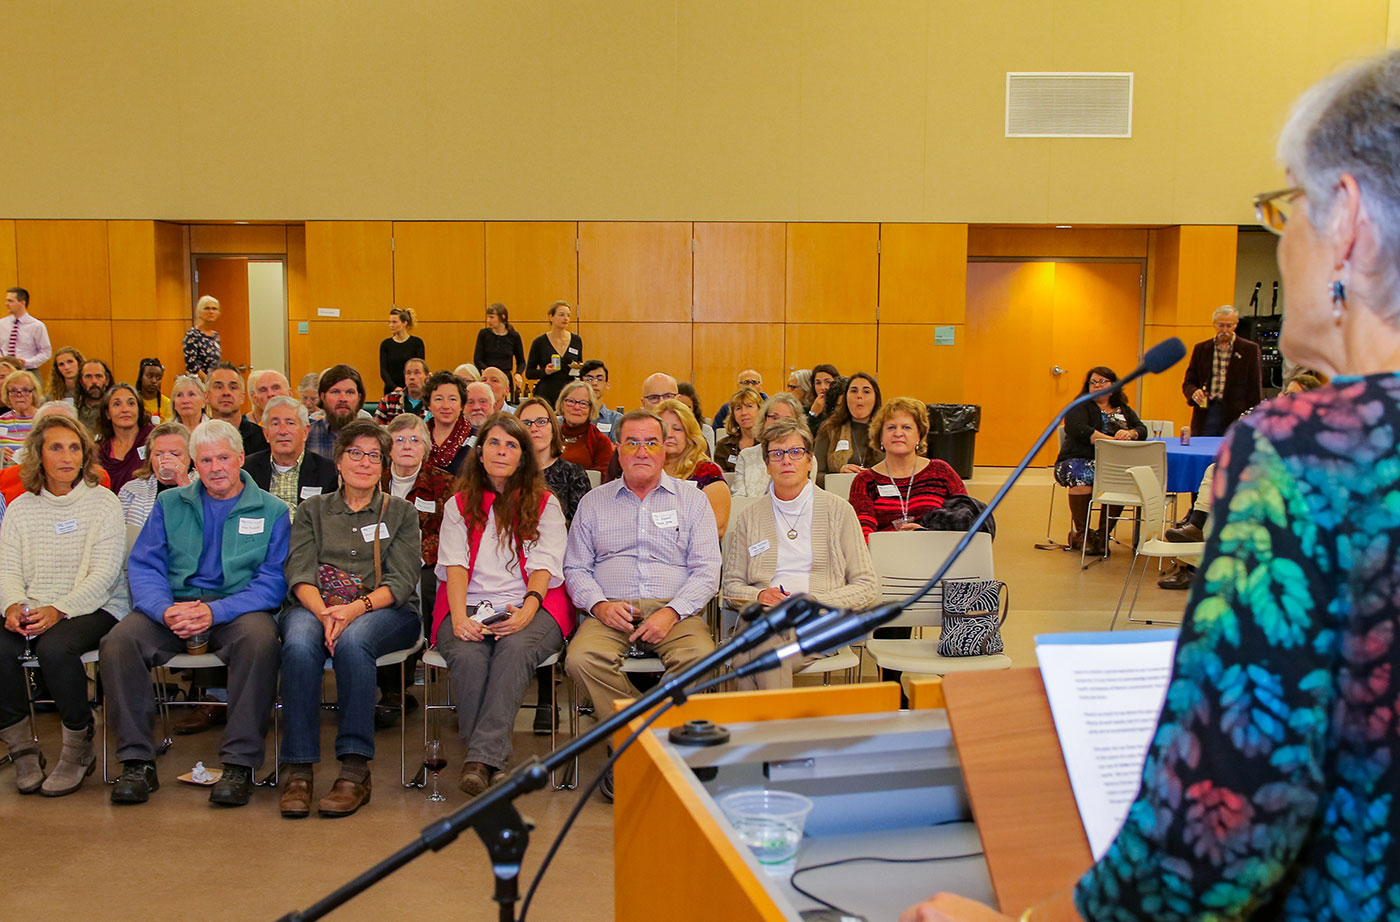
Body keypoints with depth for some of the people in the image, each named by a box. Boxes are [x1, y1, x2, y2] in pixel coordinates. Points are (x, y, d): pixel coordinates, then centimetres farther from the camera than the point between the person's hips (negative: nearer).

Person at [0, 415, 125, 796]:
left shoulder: (103, 503, 2)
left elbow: (103, 575, -7)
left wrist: (58, 611, -21)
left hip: (94, 608, -3)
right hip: (32, 610, 4)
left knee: (55, 647, -34)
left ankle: (79, 750, -14)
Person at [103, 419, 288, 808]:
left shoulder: (271, 511, 8)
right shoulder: (169, 505, 16)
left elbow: (273, 581, -4)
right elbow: (143, 567, 6)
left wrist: (215, 611, -19)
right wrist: (166, 610, -16)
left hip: (238, 609, -2)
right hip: (174, 605, 3)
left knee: (260, 638, -36)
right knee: (118, 642, -26)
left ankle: (239, 762, -28)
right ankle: (137, 760, -15)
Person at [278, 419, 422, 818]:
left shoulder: (401, 513, 15)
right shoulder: (313, 510, 19)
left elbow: (401, 581, 2)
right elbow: (299, 573, 4)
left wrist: (356, 608, -18)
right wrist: (324, 612, -19)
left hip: (385, 611, -1)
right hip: (317, 606, 1)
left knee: (352, 640, -36)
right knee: (299, 644, -34)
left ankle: (356, 770, -33)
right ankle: (298, 769, -31)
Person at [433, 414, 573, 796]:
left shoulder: (544, 504, 17)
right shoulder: (459, 505, 21)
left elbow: (545, 565, 2)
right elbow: (454, 565, 6)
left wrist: (528, 610, -19)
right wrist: (459, 617, -14)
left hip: (527, 607, -1)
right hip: (470, 605, 1)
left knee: (515, 647, -36)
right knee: (466, 654, -33)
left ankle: (482, 757, -40)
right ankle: (493, 758, -29)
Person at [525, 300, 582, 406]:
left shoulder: (576, 340, 8)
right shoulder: (540, 342, 0)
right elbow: (529, 373, 3)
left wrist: (580, 368, -3)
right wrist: (544, 371, -15)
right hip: (546, 395, -2)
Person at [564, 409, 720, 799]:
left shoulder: (691, 499, 14)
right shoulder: (594, 503, 18)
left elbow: (707, 570, 5)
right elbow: (575, 568, 14)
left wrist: (672, 612, -12)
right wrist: (599, 604, -7)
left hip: (674, 611, -1)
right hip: (611, 611, 1)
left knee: (700, 657, -34)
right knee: (582, 658, -32)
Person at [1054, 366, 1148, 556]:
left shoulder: (1124, 410, 23)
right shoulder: (1080, 407, 7)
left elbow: (1142, 430, 13)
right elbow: (1080, 430, -12)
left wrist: (1130, 433, -12)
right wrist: (1112, 440, -19)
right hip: (1079, 460, -3)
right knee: (1082, 475, -37)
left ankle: (1102, 534, -21)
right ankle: (1079, 533, -24)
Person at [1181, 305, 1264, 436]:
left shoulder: (1250, 349, 5)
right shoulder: (1201, 349, 12)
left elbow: (1255, 388, 4)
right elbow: (1188, 382, 13)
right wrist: (1193, 392, -11)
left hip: (1236, 415, -2)